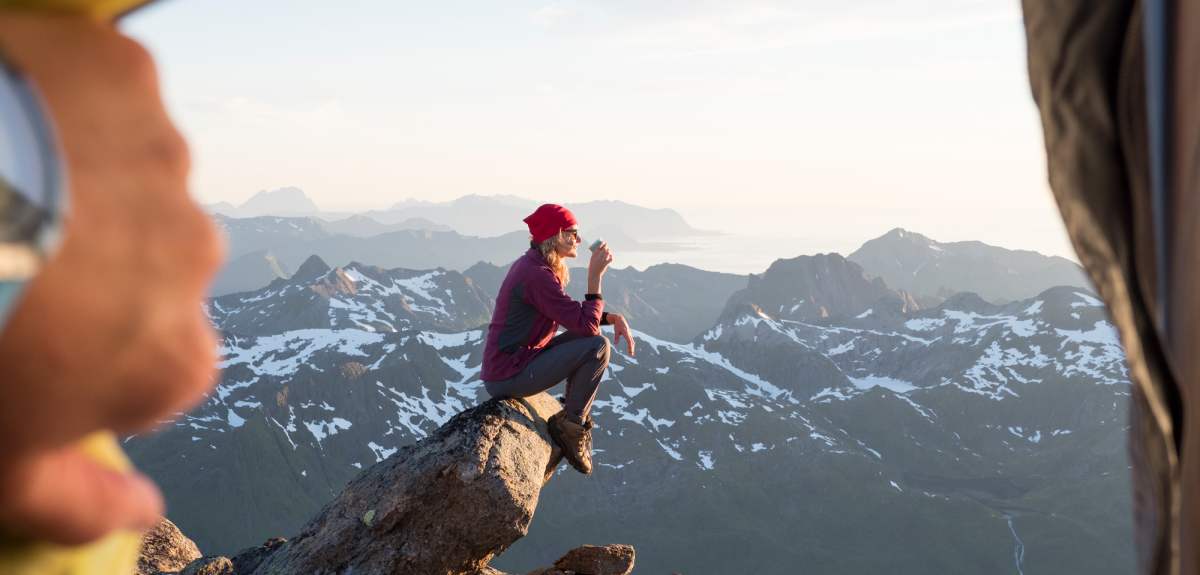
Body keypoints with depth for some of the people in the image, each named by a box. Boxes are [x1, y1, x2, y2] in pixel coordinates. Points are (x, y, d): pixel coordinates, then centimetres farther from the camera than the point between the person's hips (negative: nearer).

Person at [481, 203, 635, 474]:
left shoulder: (531, 264, 11)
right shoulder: (538, 275, -21)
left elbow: (574, 313, 17)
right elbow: (587, 325, -21)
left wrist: (614, 317, 2)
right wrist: (595, 275, -16)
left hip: (503, 367, 10)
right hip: (508, 378, -10)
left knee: (585, 340, 13)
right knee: (598, 347, -14)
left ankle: (575, 419, 13)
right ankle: (570, 424, 1)